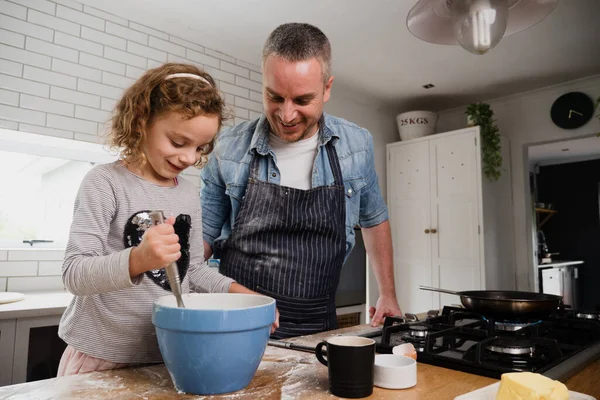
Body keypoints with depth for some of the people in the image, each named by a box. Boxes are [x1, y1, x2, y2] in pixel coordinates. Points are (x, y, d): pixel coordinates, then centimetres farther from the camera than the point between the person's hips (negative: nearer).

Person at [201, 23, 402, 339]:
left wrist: (388, 295, 13)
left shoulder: (357, 146, -2)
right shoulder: (229, 148, -7)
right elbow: (205, 234, 4)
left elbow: (373, 219, 14)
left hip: (317, 326, 2)